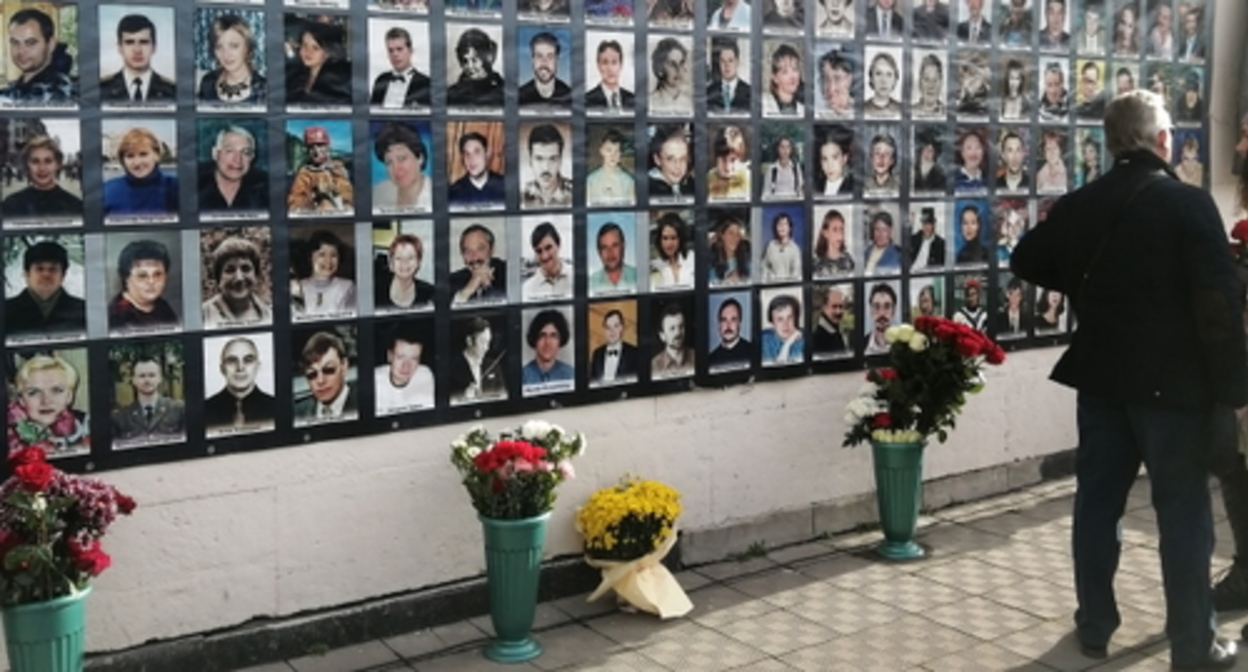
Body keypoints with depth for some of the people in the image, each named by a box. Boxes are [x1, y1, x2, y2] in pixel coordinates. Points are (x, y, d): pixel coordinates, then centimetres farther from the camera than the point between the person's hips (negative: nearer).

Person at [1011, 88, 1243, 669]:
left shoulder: (1078, 206, 1)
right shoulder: (1189, 204, -14)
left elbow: (1026, 263, 15)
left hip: (1100, 377, 5)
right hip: (1171, 381, -4)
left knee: (1097, 502, 12)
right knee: (1183, 512, 4)